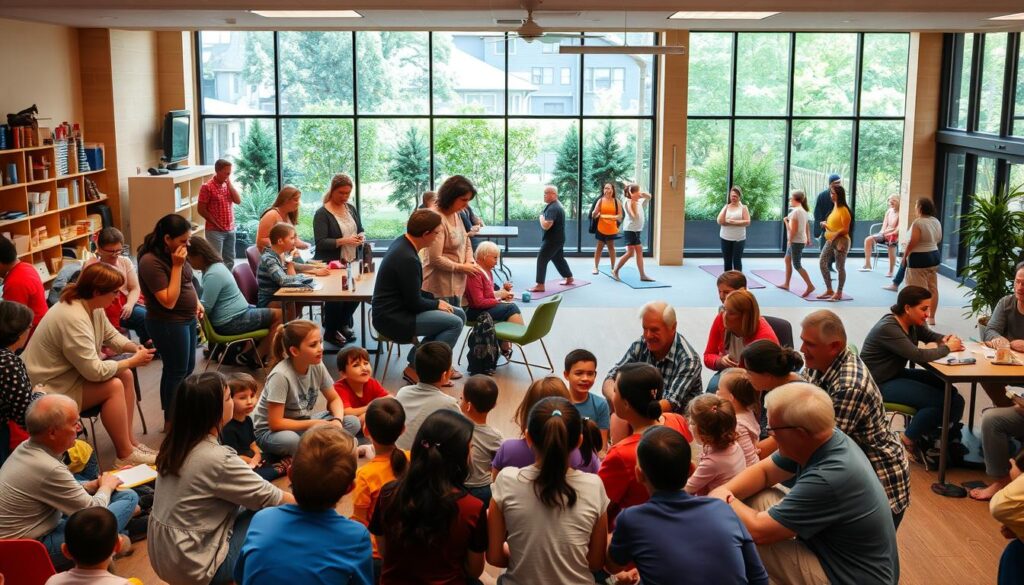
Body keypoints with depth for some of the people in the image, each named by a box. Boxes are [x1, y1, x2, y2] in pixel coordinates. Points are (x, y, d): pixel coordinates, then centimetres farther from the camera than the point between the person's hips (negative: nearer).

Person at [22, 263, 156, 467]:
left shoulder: (93, 306, -2)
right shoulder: (73, 318, -31)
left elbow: (111, 335, 10)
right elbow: (95, 372, -31)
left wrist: (135, 348, -10)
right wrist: (133, 361, -20)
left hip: (69, 373, 10)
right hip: (49, 390, -10)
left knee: (125, 376, -1)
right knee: (113, 386, -20)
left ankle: (129, 441, 4)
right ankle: (125, 455, -13)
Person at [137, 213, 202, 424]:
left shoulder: (174, 254, 0)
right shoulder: (150, 262, -25)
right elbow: (169, 301, -28)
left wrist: (196, 302, 6)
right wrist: (176, 266, -29)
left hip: (187, 319, 9)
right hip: (168, 324, -9)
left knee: (188, 369, 18)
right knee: (176, 372, 3)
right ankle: (171, 421, 18)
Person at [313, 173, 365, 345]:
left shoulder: (351, 208, 10)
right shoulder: (322, 213, -11)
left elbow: (361, 230, 19)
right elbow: (320, 242, -19)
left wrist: (362, 236, -5)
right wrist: (343, 241, -29)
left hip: (351, 263, 6)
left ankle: (343, 324, 20)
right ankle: (330, 332, 15)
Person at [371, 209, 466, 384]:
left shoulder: (402, 243, 6)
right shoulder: (407, 259, -25)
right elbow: (414, 303, -20)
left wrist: (435, 299, 6)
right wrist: (437, 304, -3)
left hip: (397, 308, 10)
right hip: (393, 319, -10)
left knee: (459, 315, 9)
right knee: (455, 323, -18)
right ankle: (416, 369, -9)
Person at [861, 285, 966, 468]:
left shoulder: (912, 323, 3)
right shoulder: (888, 329, -25)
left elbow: (930, 335, 19)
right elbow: (919, 355, -30)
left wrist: (945, 339, -6)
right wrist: (947, 348, -15)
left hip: (898, 374, 10)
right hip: (880, 384, -10)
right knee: (940, 401, -19)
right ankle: (909, 440, 1)